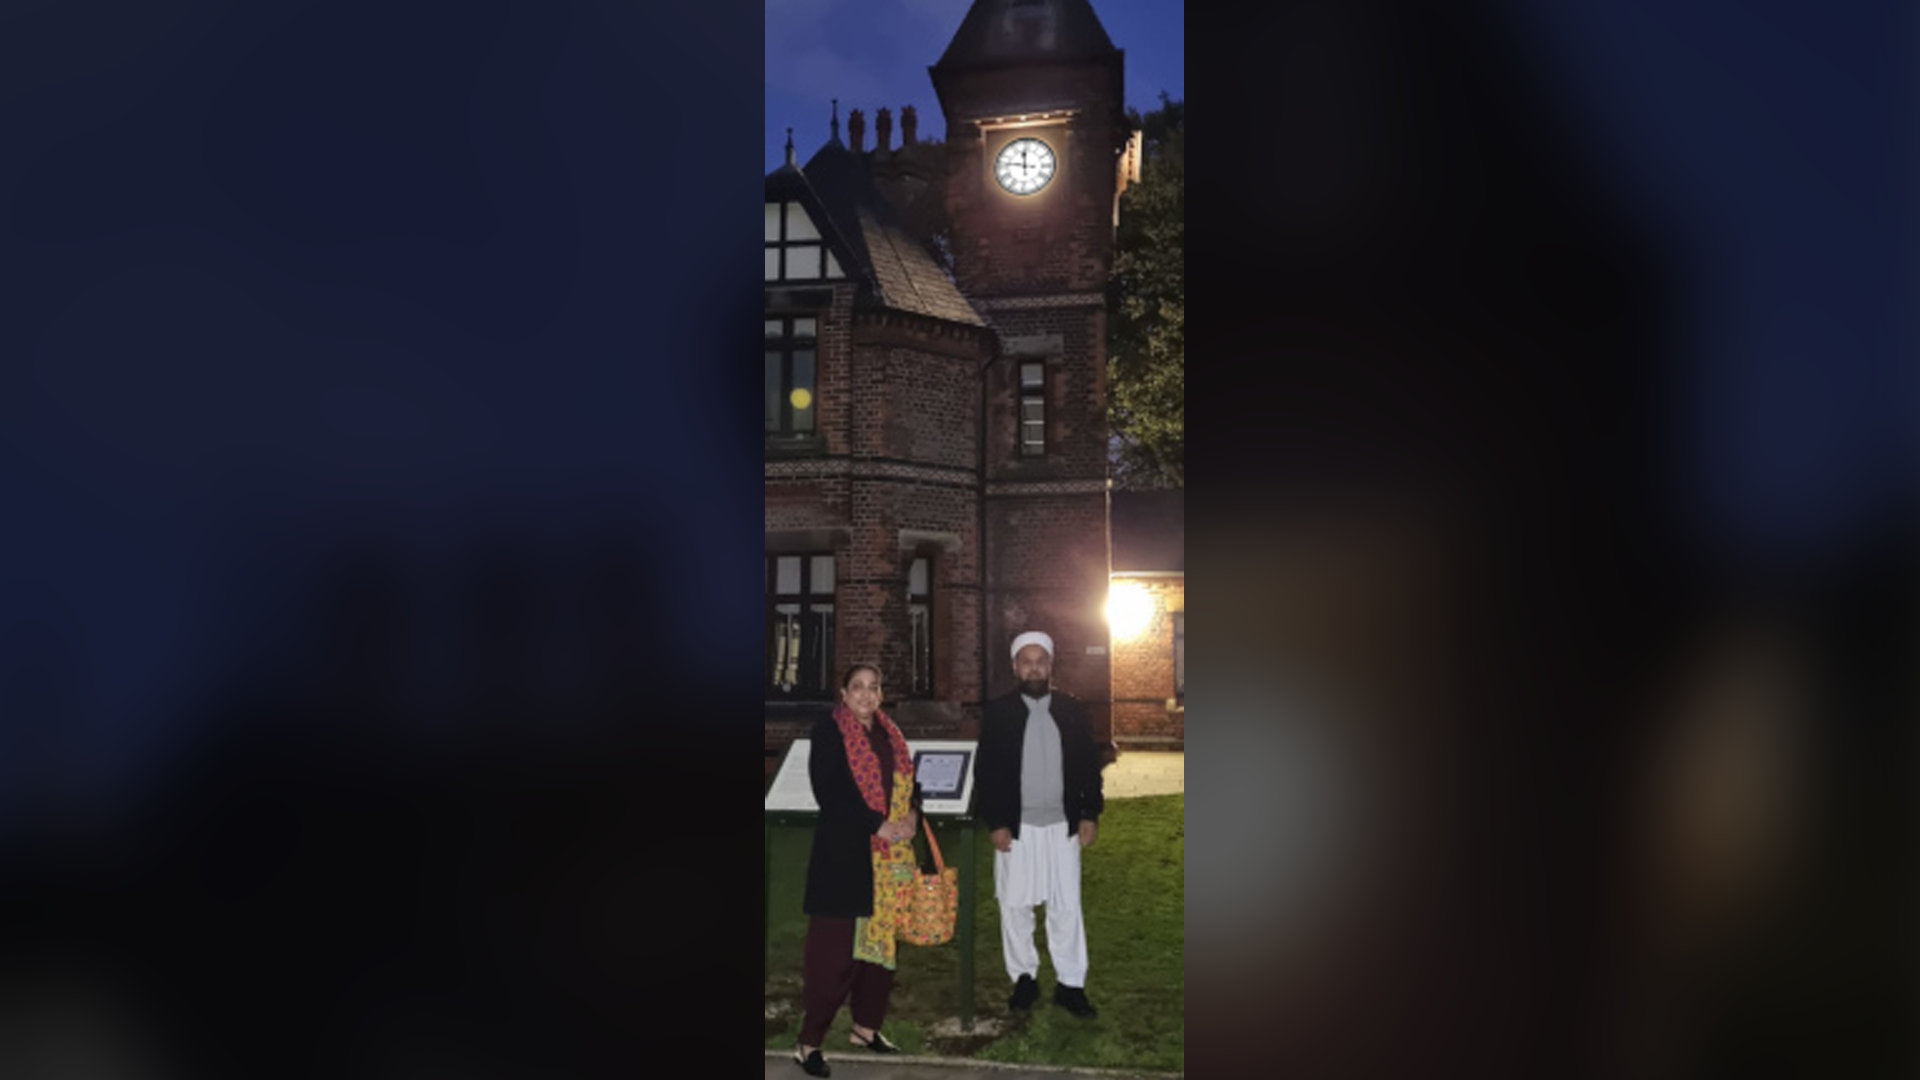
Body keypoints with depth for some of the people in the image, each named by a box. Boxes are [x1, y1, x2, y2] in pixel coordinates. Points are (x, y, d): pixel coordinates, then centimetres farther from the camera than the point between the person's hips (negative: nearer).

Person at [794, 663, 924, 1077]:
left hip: (889, 857, 6)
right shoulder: (828, 731, -7)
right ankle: (809, 1042, 4)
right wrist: (876, 825, -18)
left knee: (881, 942, 11)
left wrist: (913, 814, -4)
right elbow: (829, 792, -15)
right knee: (835, 948, -5)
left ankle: (866, 1026, 26)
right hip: (844, 853, -6)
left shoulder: (888, 733, 13)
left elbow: (909, 779, 17)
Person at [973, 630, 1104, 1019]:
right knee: (1014, 906, 7)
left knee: (1066, 907, 5)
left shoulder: (1072, 709, 3)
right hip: (1015, 827, -1)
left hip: (1063, 825, 1)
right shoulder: (997, 712, -3)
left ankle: (1070, 984, 15)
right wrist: (996, 823, -8)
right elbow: (986, 771, -3)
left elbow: (1089, 764, 7)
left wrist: (1090, 814, 0)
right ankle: (1023, 979, 22)